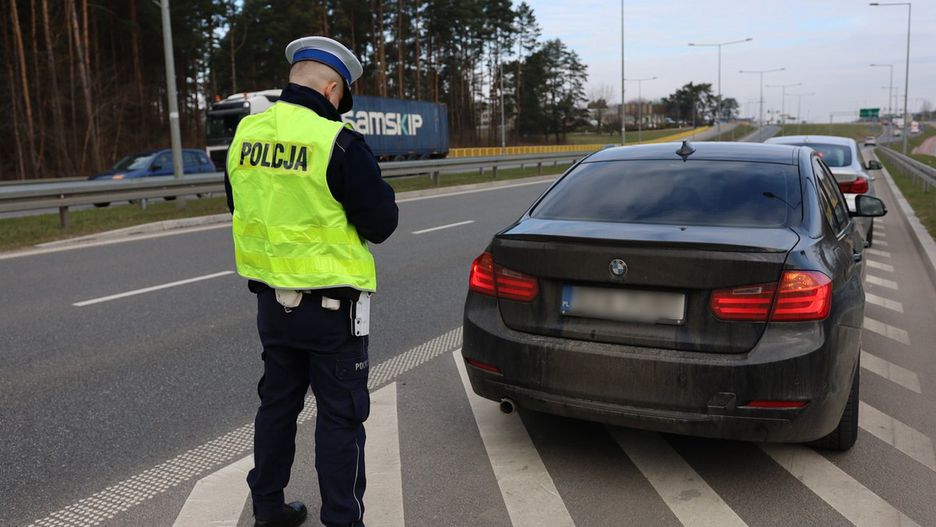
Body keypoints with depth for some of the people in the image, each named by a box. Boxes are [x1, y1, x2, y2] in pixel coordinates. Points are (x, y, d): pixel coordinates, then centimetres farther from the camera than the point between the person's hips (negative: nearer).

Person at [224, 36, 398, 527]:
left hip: (271, 297, 6)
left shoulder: (244, 134, 2)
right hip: (330, 303, -6)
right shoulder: (338, 142, -18)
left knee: (277, 403, 21)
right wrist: (375, 187, 5)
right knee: (341, 414, 7)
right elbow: (381, 224, -13)